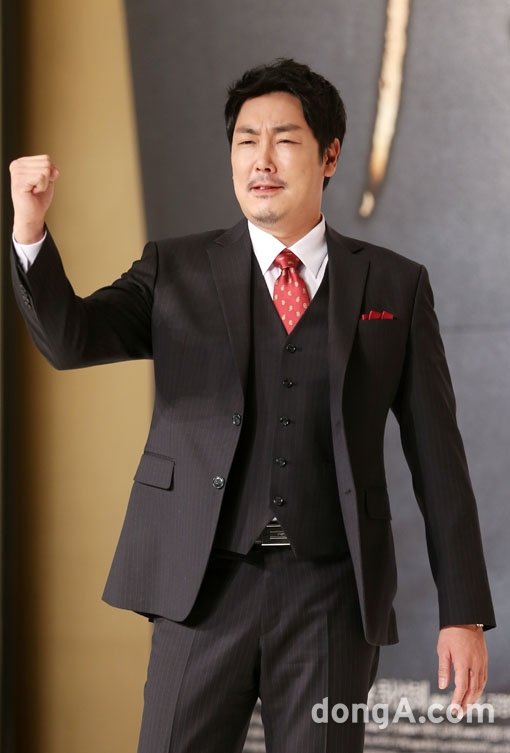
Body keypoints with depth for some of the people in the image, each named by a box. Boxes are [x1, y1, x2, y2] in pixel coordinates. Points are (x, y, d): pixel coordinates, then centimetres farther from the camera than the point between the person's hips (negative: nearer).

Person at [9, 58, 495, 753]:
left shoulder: (395, 286, 7)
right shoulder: (177, 272, 8)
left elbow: (437, 456, 6)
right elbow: (68, 339, -7)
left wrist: (464, 613, 2)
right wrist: (31, 229, -25)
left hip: (332, 594, 0)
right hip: (205, 586, 0)